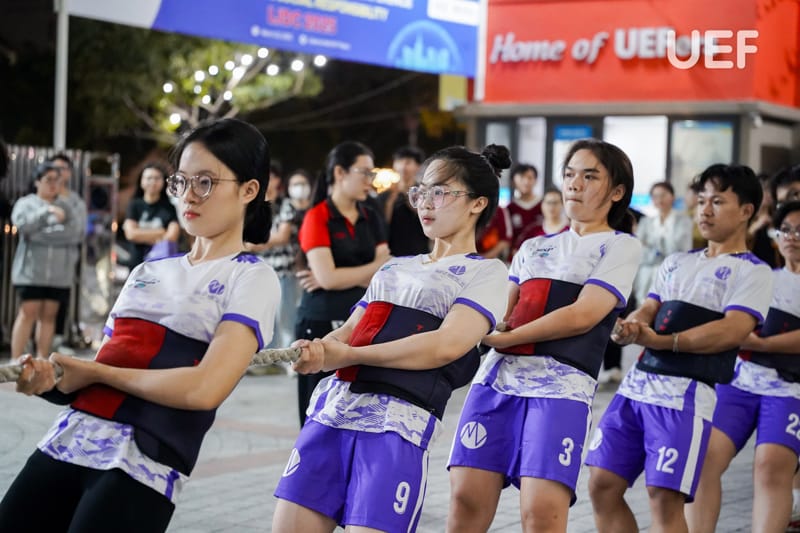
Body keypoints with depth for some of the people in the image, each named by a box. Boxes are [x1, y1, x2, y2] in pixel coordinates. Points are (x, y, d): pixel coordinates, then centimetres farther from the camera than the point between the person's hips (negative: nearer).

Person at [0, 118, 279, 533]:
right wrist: (49, 383, -4)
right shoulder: (147, 272, 19)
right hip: (66, 440, 6)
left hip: (142, 465, -6)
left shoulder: (252, 278, -1)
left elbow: (204, 388, -16)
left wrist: (98, 373, -6)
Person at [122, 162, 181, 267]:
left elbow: (172, 236, -8)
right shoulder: (134, 205, 8)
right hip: (137, 263, 2)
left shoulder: (169, 208, 3)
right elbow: (131, 233, -4)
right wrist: (160, 232, -4)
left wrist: (142, 235, -4)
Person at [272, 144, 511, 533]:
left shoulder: (487, 272, 2)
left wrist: (347, 355, -13)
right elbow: (347, 334, 16)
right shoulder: (393, 269, 23)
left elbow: (447, 345, -13)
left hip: (398, 422, -6)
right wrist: (317, 352, -9)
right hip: (331, 406, 6)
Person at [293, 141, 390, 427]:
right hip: (322, 326, -5)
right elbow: (327, 277, -18)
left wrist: (342, 277, -13)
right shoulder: (317, 218, -8)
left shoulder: (371, 219, 10)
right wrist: (375, 267, -8)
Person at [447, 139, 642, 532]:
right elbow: (500, 312, 18)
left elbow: (582, 315, -6)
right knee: (466, 500, -5)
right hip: (498, 374, 5)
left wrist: (503, 338, -9)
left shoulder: (621, 247, 7)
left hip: (561, 382, -5)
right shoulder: (533, 247, 24)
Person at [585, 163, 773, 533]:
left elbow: (733, 331, -14)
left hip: (686, 393, -7)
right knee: (603, 486, 3)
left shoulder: (752, 271, 0)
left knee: (664, 499, -12)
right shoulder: (676, 263, 21)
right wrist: (628, 329, -11)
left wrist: (662, 341, -23)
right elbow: (647, 311, 14)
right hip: (637, 382, 7)